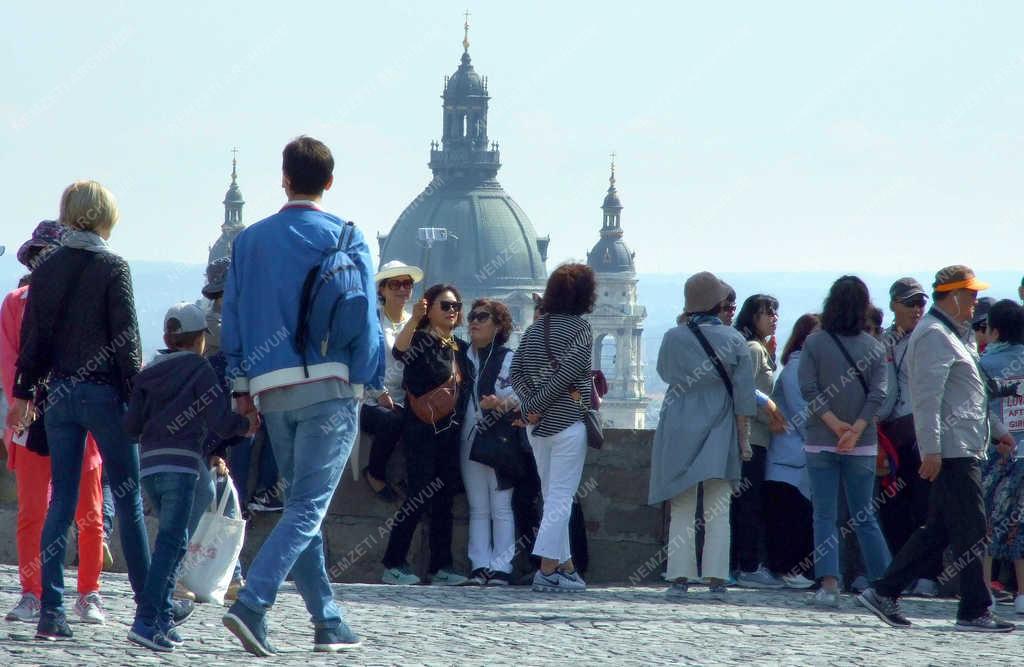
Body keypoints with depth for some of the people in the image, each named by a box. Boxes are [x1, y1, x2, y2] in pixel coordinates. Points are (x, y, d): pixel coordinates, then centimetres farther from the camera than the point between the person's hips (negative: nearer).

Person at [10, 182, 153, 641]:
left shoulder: (46, 270, 5)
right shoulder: (112, 268, -8)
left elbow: (32, 336, 7)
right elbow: (126, 338, -10)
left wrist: (23, 392, 14)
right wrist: (138, 395, -6)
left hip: (60, 394, 4)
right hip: (104, 392, -4)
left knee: (61, 501, 5)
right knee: (128, 499, 5)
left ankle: (51, 612, -3)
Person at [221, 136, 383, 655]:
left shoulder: (250, 240, 9)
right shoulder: (343, 237, -1)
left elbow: (232, 316, 9)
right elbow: (359, 312, -8)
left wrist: (241, 385, 14)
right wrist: (366, 378, 1)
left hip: (270, 389, 4)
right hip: (328, 386, -4)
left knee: (299, 502, 14)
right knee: (308, 507, -7)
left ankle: (327, 621, 15)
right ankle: (251, 605, -23)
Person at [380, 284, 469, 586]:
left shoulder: (460, 348, 15)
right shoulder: (421, 341, -6)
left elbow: (464, 388, 27)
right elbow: (399, 351, -28)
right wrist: (414, 319, -40)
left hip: (450, 433, 7)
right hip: (422, 432, -7)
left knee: (444, 499, 7)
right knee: (419, 499, -9)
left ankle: (441, 566, 9)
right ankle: (393, 565, -5)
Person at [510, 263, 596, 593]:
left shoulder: (534, 329, 9)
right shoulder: (579, 328, -9)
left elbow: (516, 372, 2)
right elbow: (568, 371, -17)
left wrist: (529, 404, -7)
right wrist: (540, 403, -10)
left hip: (537, 426, 6)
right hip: (569, 423, -6)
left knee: (552, 497, 13)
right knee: (561, 498, -5)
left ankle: (565, 566, 17)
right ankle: (547, 569, -13)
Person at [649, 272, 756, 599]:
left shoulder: (673, 338, -4)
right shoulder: (734, 341, -3)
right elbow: (743, 394, -3)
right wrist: (743, 437, 4)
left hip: (679, 430, 0)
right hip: (720, 436, 0)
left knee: (682, 510, 6)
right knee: (718, 510, 4)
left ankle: (680, 578, 1)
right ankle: (717, 578, -1)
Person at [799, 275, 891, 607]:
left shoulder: (814, 343, -3)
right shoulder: (874, 347, 1)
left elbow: (808, 389, -10)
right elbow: (877, 394, -7)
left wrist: (835, 424, -11)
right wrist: (856, 429, -12)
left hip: (820, 442, -2)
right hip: (862, 445, 2)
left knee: (824, 516, 2)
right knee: (864, 517, 10)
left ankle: (829, 583, -10)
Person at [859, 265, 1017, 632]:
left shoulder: (953, 335, 22)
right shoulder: (933, 335, -11)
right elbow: (928, 396, -19)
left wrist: (996, 430, 34)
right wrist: (931, 449, -25)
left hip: (964, 448, 10)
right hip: (951, 449, -10)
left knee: (938, 529, 10)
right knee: (970, 529, -7)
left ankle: (884, 593, 11)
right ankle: (975, 611, -4)